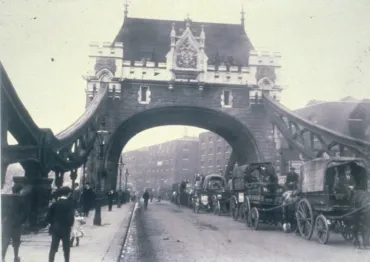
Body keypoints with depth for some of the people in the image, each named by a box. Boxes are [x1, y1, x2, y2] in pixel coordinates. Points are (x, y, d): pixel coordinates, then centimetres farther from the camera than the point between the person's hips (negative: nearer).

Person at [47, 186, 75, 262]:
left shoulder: (55, 203, 0)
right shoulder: (70, 204, -11)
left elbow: (48, 217, -1)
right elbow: (71, 217, -15)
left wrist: (53, 224, 14)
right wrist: (70, 225, 2)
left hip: (55, 229, 3)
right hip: (65, 229, -3)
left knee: (53, 248, 6)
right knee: (66, 248, 10)